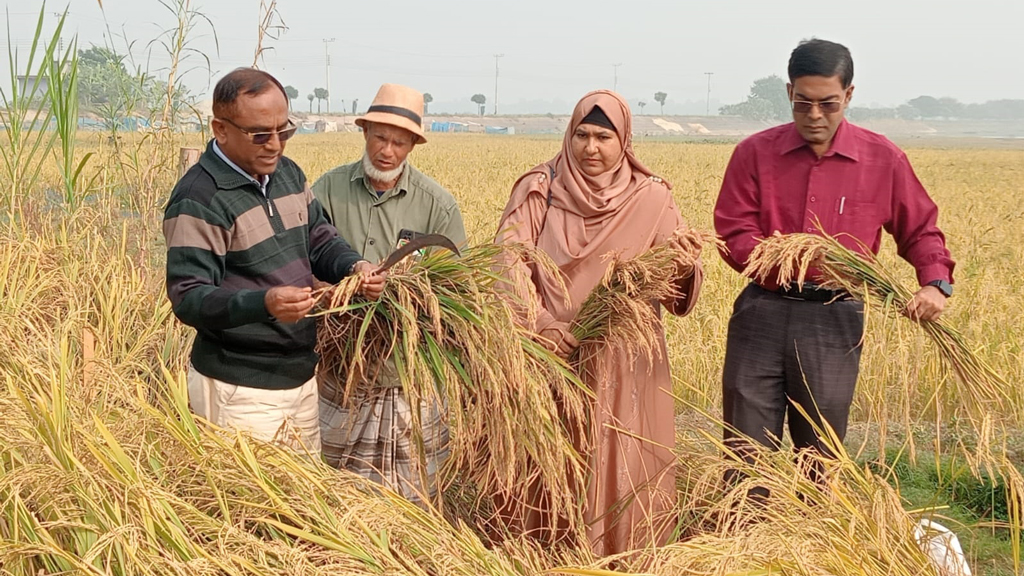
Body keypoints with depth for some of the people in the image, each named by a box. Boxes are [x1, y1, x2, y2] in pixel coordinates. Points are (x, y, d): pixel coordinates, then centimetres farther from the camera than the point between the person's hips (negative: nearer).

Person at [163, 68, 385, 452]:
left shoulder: (287, 172, 7)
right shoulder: (198, 200, -18)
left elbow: (319, 240, 15)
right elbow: (188, 299, -22)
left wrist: (354, 266, -9)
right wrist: (263, 303, -39)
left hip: (301, 376, 8)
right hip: (240, 391, -8)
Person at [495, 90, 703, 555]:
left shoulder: (651, 198, 0)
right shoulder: (539, 188, 0)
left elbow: (674, 289, -2)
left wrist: (684, 268, -25)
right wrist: (540, 322, -20)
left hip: (623, 364, 0)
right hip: (549, 358, 1)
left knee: (619, 467, 2)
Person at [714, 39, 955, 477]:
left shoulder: (883, 160, 1)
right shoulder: (755, 153, 0)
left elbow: (921, 231, 10)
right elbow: (733, 235, -3)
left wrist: (936, 282, -8)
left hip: (834, 321, 0)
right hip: (762, 313, 0)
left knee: (820, 456, 9)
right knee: (746, 451, 4)